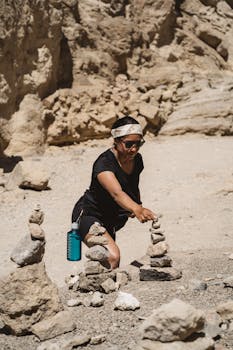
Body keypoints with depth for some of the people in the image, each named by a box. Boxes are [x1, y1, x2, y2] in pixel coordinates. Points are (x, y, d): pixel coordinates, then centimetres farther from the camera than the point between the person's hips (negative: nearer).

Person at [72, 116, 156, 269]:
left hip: (110, 219, 8)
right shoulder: (104, 163, -29)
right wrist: (137, 210, -64)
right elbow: (117, 193, -47)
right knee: (113, 257, -30)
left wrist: (138, 206, -3)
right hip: (88, 215, -8)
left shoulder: (137, 160, -4)